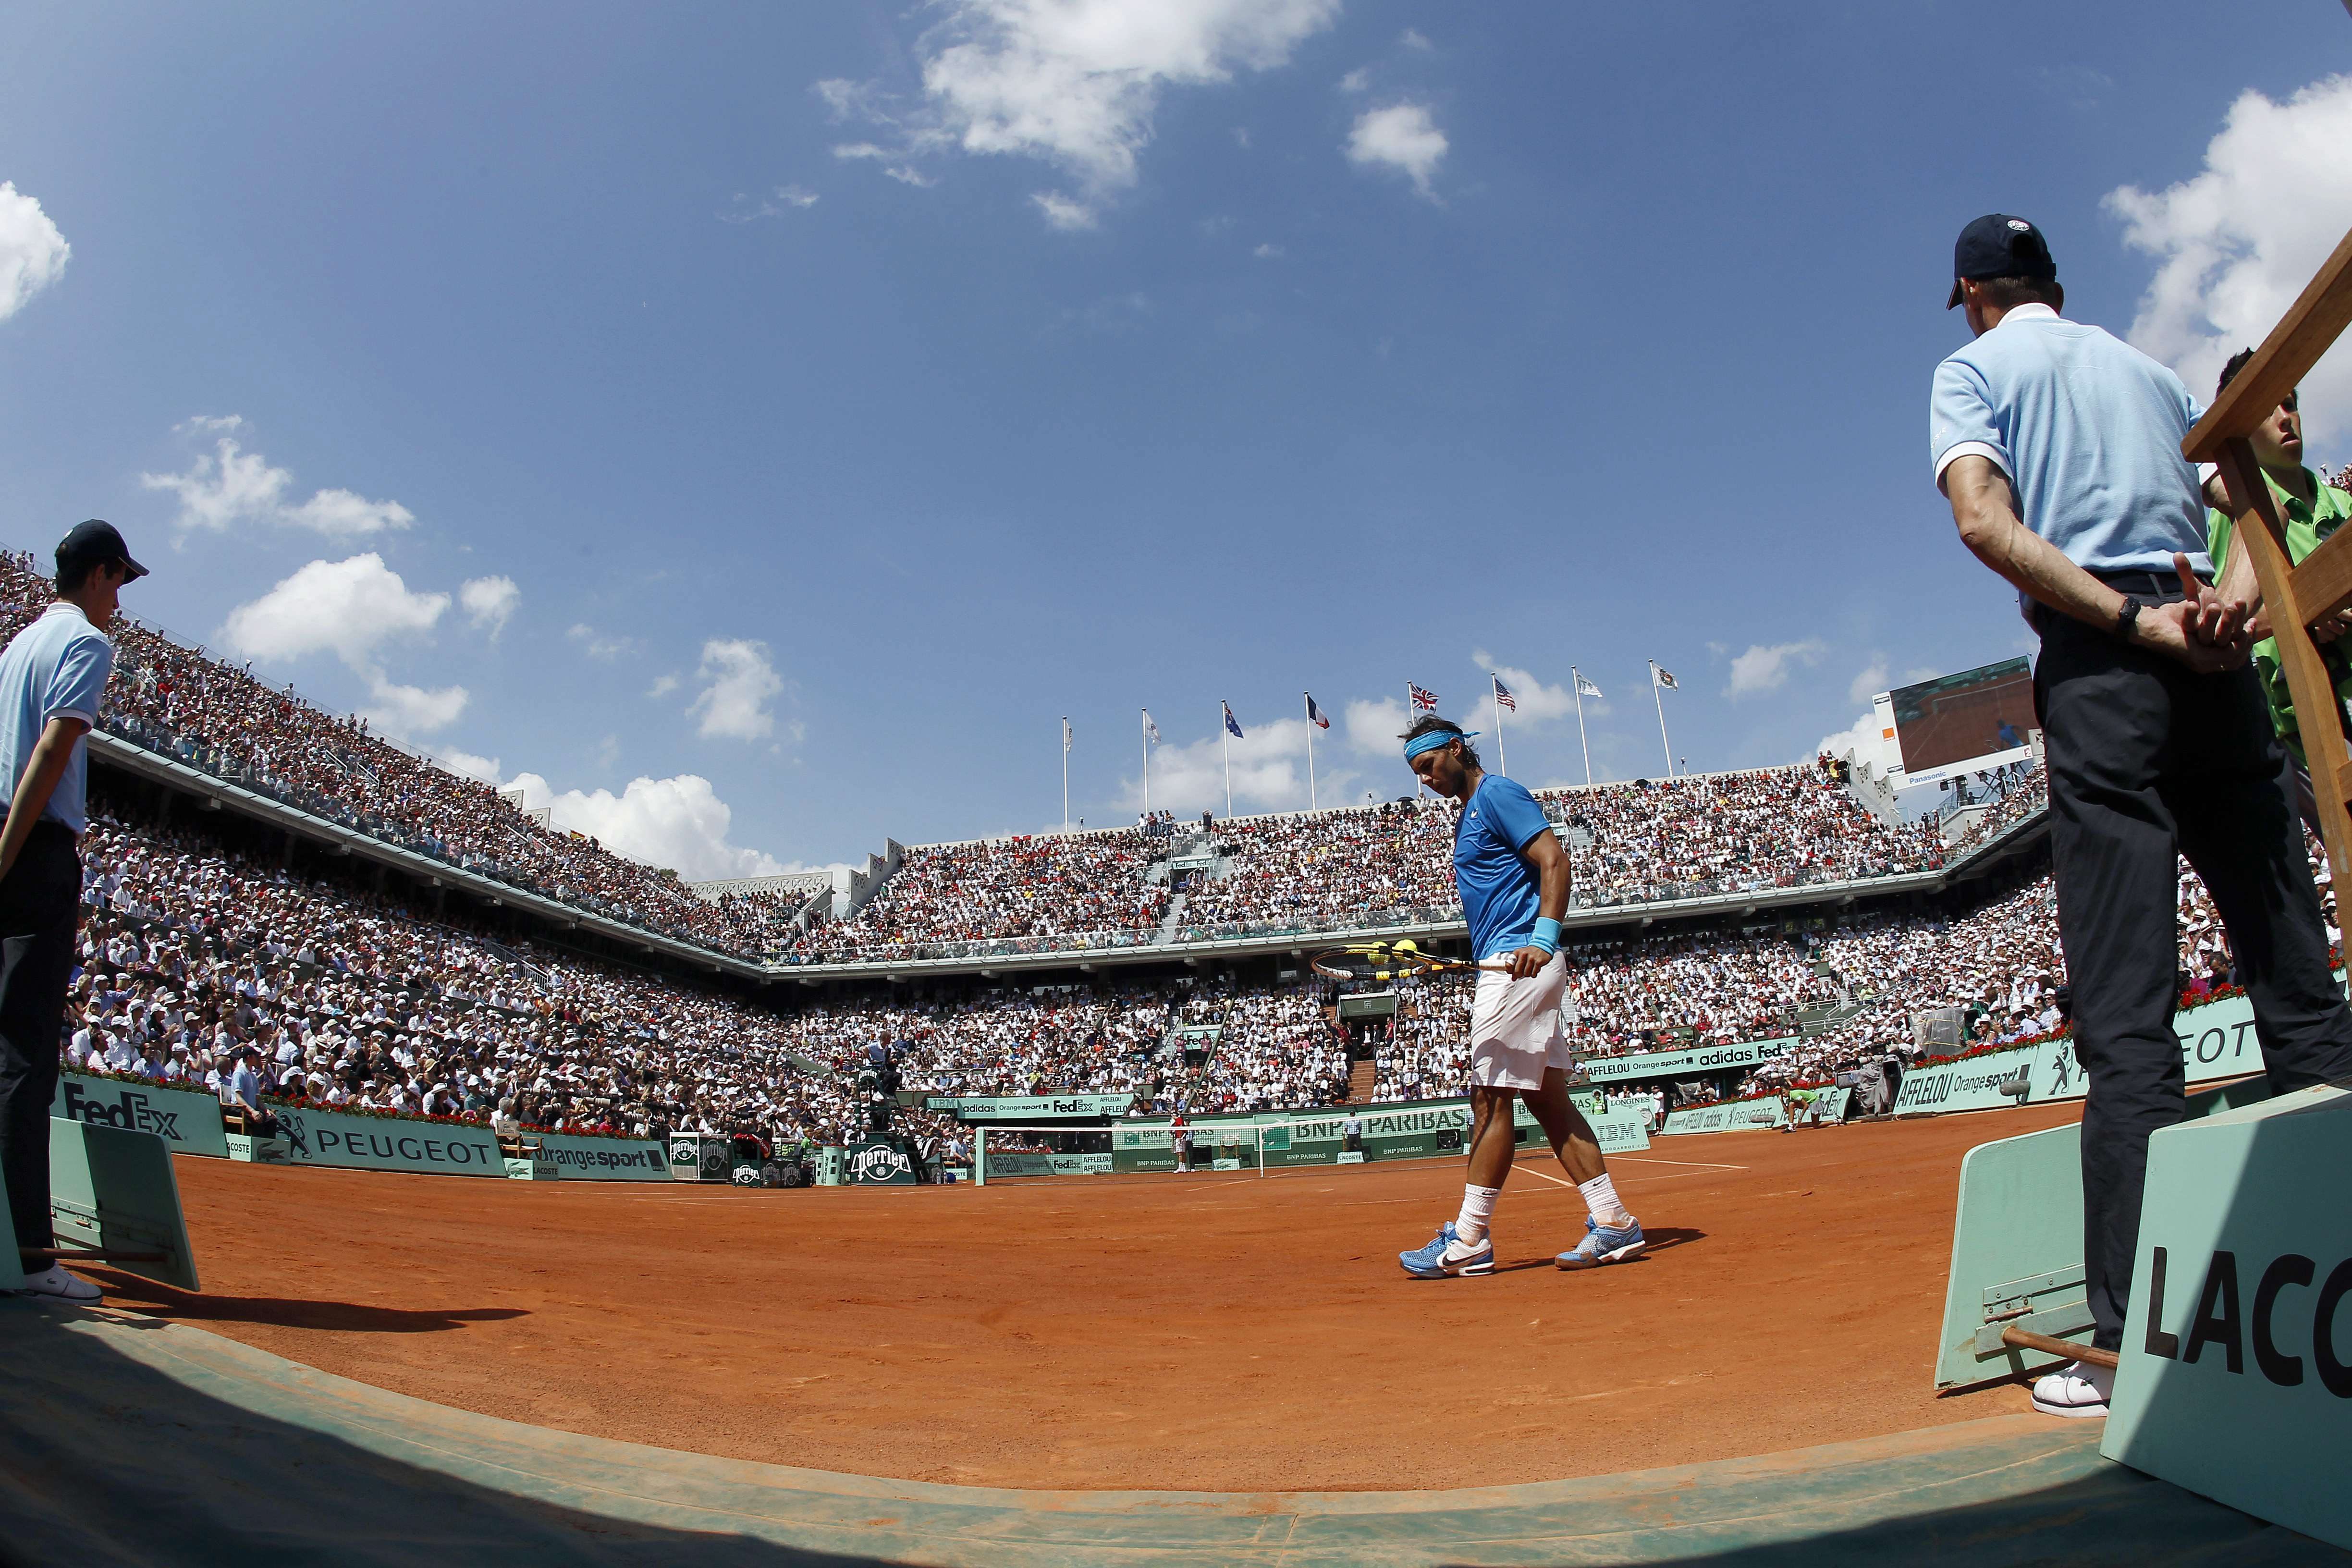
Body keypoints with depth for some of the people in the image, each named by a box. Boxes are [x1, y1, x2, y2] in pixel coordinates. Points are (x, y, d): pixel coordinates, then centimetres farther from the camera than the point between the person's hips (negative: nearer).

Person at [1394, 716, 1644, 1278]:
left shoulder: (1498, 793, -6)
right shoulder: (1469, 815, 23)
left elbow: (1555, 860, -17)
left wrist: (1544, 939, -27)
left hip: (1520, 962, -10)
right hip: (1509, 969, 10)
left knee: (1491, 1100, -7)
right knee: (1549, 1101, 7)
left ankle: (1469, 1241, -3)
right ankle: (1612, 1222, 9)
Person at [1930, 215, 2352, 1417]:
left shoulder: (1972, 370, 9)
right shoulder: (2148, 368, 26)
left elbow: (1986, 521, -10)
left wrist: (2135, 623, -11)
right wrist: (2237, 589, -4)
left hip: (2101, 672, -5)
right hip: (2218, 673, 6)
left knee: (2126, 1021, -9)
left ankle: (2133, 1340, -10)